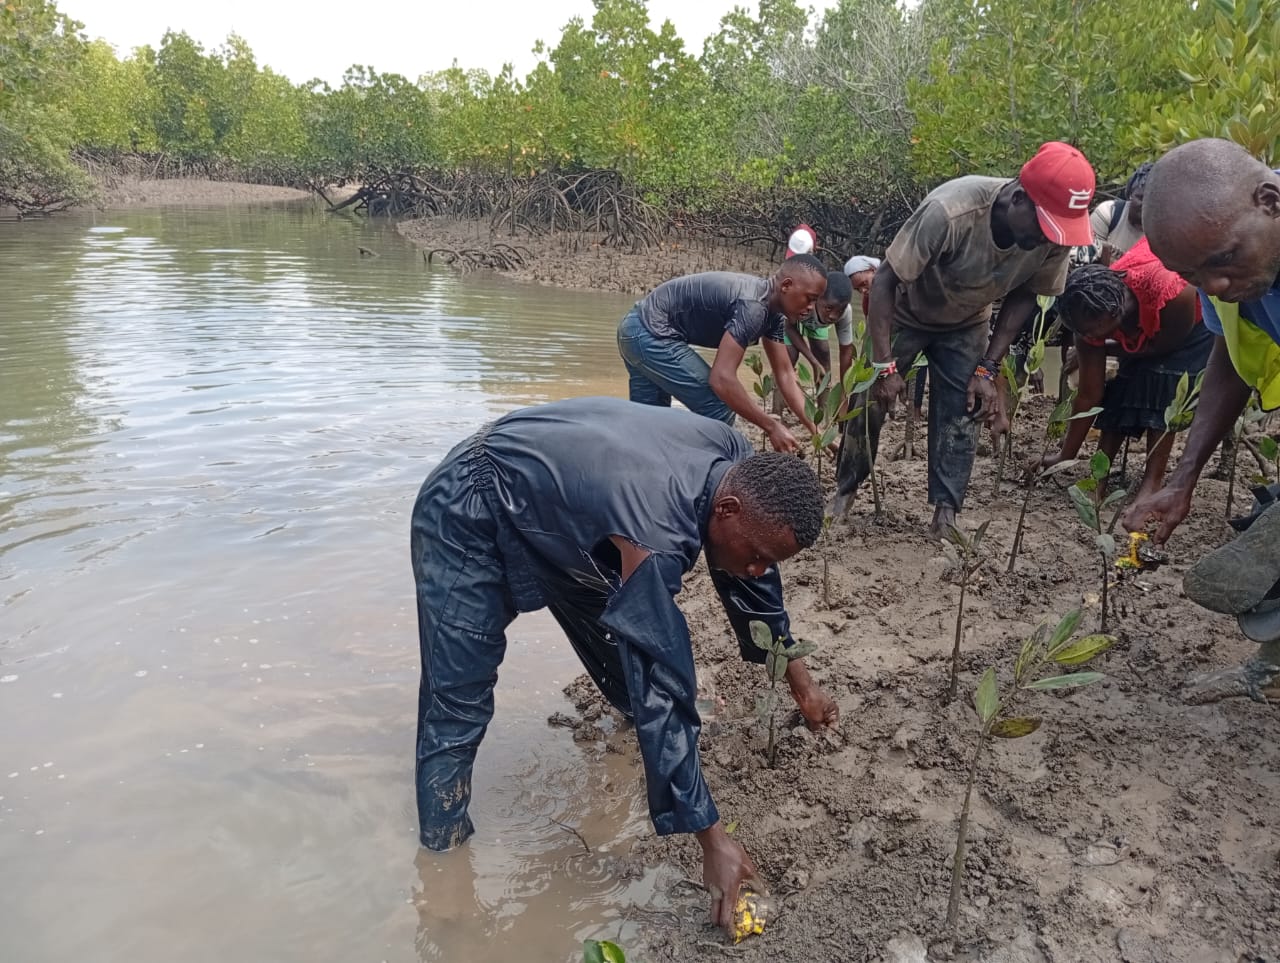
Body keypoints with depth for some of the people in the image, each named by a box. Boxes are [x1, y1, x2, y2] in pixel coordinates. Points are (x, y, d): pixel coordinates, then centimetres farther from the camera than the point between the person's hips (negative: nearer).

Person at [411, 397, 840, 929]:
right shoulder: (655, 532, -40)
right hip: (468, 515, -8)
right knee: (458, 703, -12)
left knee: (636, 649, 14)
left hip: (557, 500, 8)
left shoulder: (738, 463, -16)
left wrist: (799, 679, 9)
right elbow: (662, 693, -37)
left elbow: (751, 579, 3)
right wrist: (710, 837, -31)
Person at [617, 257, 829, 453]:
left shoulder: (773, 312, 4)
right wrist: (771, 426, -26)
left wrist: (814, 429, 1)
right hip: (651, 333, -10)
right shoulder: (752, 306, -26)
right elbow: (721, 378, -32)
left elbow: (785, 374, 7)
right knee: (718, 412, -10)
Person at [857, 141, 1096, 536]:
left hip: (965, 325, 3)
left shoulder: (1054, 233, -25)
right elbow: (885, 281, -32)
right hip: (904, 314, -3)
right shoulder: (949, 211, -40)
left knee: (959, 416, -4)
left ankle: (945, 515, 4)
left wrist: (987, 370, -12)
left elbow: (1025, 295, -7)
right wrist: (884, 366, -32)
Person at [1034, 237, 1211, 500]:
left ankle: (1153, 478, -17)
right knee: (1124, 384, -8)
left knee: (1166, 383, -19)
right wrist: (1065, 456, -18)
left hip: (1197, 317, -4)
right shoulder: (1091, 319, -28)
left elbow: (1162, 347, -24)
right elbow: (1089, 395, -21)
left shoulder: (1172, 293, -46)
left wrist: (1103, 349, -18)